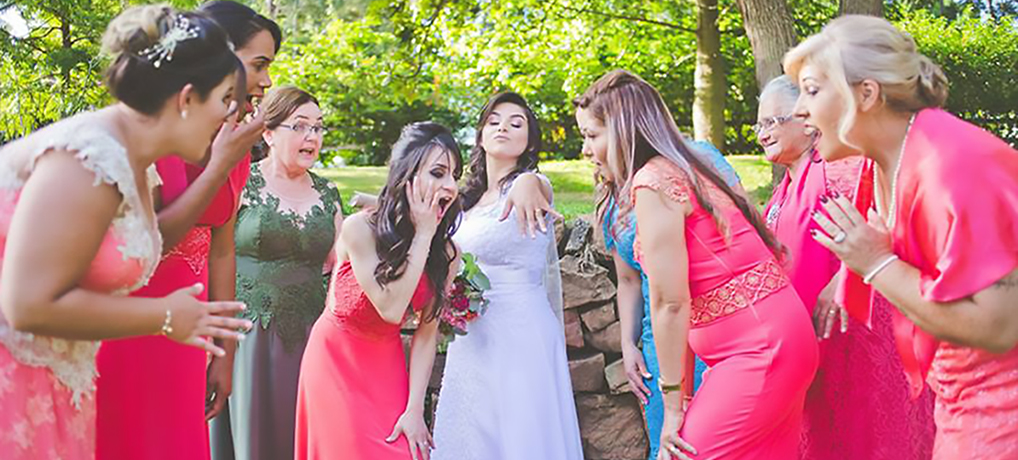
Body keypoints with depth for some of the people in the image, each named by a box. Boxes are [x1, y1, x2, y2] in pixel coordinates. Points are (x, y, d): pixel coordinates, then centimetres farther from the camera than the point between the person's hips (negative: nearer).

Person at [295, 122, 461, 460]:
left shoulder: (446, 252, -9)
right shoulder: (360, 228, -20)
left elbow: (427, 332, -8)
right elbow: (391, 309, -25)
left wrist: (415, 409, -12)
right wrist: (422, 235, -25)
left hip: (387, 365, 4)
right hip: (337, 359, -3)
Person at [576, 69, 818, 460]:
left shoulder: (652, 181, -14)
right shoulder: (682, 171, 15)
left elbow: (671, 303, -16)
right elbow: (688, 299, 12)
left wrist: (673, 404, -8)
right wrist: (685, 391, 11)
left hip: (757, 351, -10)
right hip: (771, 341, 10)